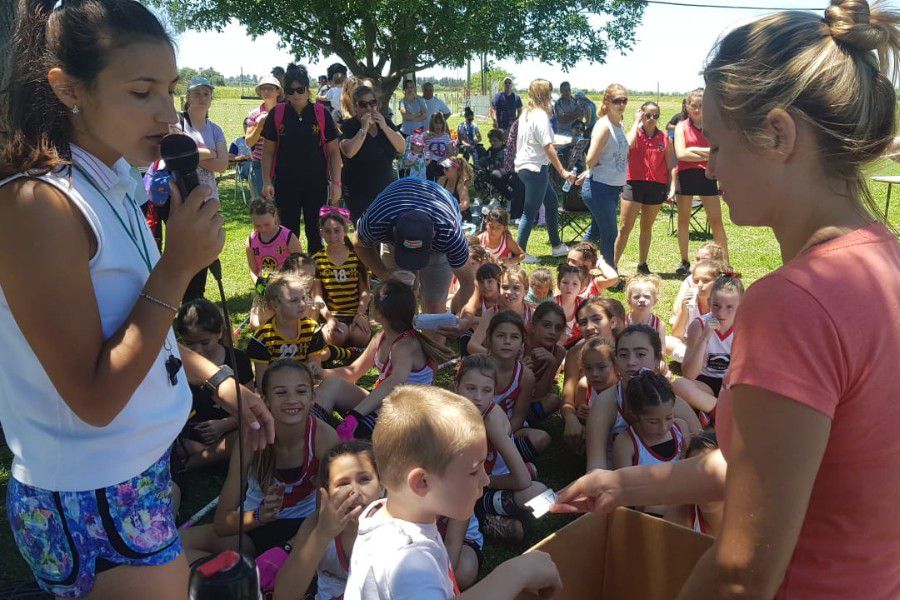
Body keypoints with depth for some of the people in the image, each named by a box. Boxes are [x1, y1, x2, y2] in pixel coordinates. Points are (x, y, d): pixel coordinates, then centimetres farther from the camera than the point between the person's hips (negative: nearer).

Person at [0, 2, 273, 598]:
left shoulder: (113, 184, 3)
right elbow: (95, 399, -23)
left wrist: (216, 377, 6)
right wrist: (179, 265, -25)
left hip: (142, 466, 8)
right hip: (94, 505, -8)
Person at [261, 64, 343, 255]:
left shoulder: (321, 114, -1)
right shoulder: (277, 114, 1)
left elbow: (334, 150, 2)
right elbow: (268, 150, 5)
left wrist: (336, 183, -3)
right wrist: (267, 181, -3)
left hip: (316, 183, 0)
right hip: (285, 183, 1)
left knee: (315, 232, 5)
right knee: (288, 232, 7)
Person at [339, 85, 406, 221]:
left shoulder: (385, 122, 9)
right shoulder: (348, 126, -4)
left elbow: (402, 148, -1)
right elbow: (349, 152, -22)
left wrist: (384, 127, -11)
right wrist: (364, 128, -18)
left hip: (386, 191, 4)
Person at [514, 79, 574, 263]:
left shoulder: (526, 114, 11)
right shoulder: (541, 116, -17)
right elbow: (548, 147, -22)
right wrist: (562, 171, -21)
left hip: (523, 166, 10)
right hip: (535, 168, -10)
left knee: (552, 203, 18)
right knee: (531, 212, -2)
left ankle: (557, 245, 26)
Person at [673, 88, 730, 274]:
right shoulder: (681, 127, 2)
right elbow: (681, 154, -12)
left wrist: (695, 149, -14)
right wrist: (706, 156, -14)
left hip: (707, 176, 0)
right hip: (686, 175, 0)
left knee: (716, 222, -1)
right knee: (683, 220, 10)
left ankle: (725, 263, 4)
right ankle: (684, 262, 24)